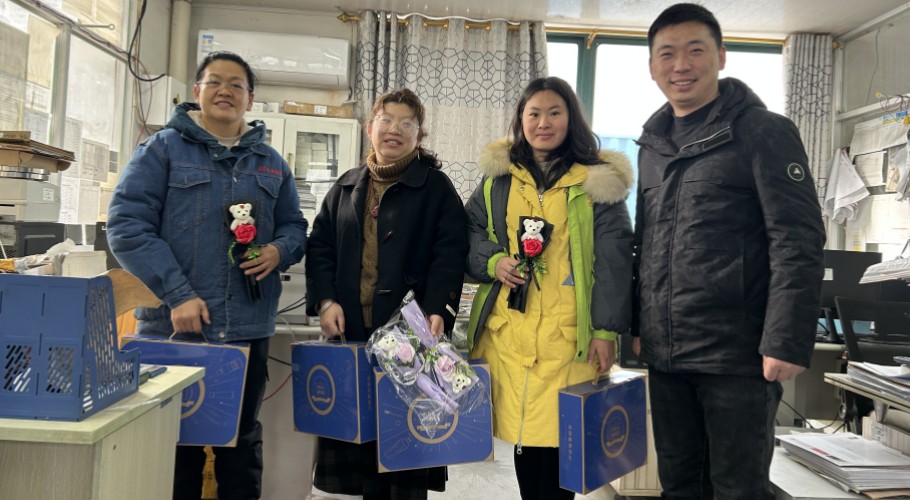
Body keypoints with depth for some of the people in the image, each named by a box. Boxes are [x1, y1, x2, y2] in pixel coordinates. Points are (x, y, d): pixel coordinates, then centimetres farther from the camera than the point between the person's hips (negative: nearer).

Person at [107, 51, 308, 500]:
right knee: (176, 439, 7)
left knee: (242, 439, 14)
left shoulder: (271, 163, 13)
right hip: (173, 325, -3)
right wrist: (177, 294, -16)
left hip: (247, 327, 4)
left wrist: (279, 251, -7)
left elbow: (294, 227, 18)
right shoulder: (162, 149, 1)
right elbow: (127, 226, -7)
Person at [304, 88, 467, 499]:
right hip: (350, 330, 4)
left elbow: (449, 255, -6)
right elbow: (320, 245, 12)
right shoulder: (346, 186, 16)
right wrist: (325, 299, -3)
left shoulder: (437, 188, 4)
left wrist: (437, 311, -19)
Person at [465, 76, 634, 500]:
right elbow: (469, 236, 16)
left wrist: (607, 328, -7)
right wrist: (494, 262, -5)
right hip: (507, 331, 3)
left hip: (569, 335, -2)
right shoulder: (497, 178, 11)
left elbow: (614, 260, -1)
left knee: (559, 438, -2)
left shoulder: (598, 180, 2)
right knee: (521, 433, 8)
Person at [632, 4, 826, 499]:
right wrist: (637, 324, 15)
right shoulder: (652, 145, 14)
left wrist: (786, 341, -18)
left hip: (736, 354, -6)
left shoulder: (764, 131, -5)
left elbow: (798, 241, -12)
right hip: (664, 353, 6)